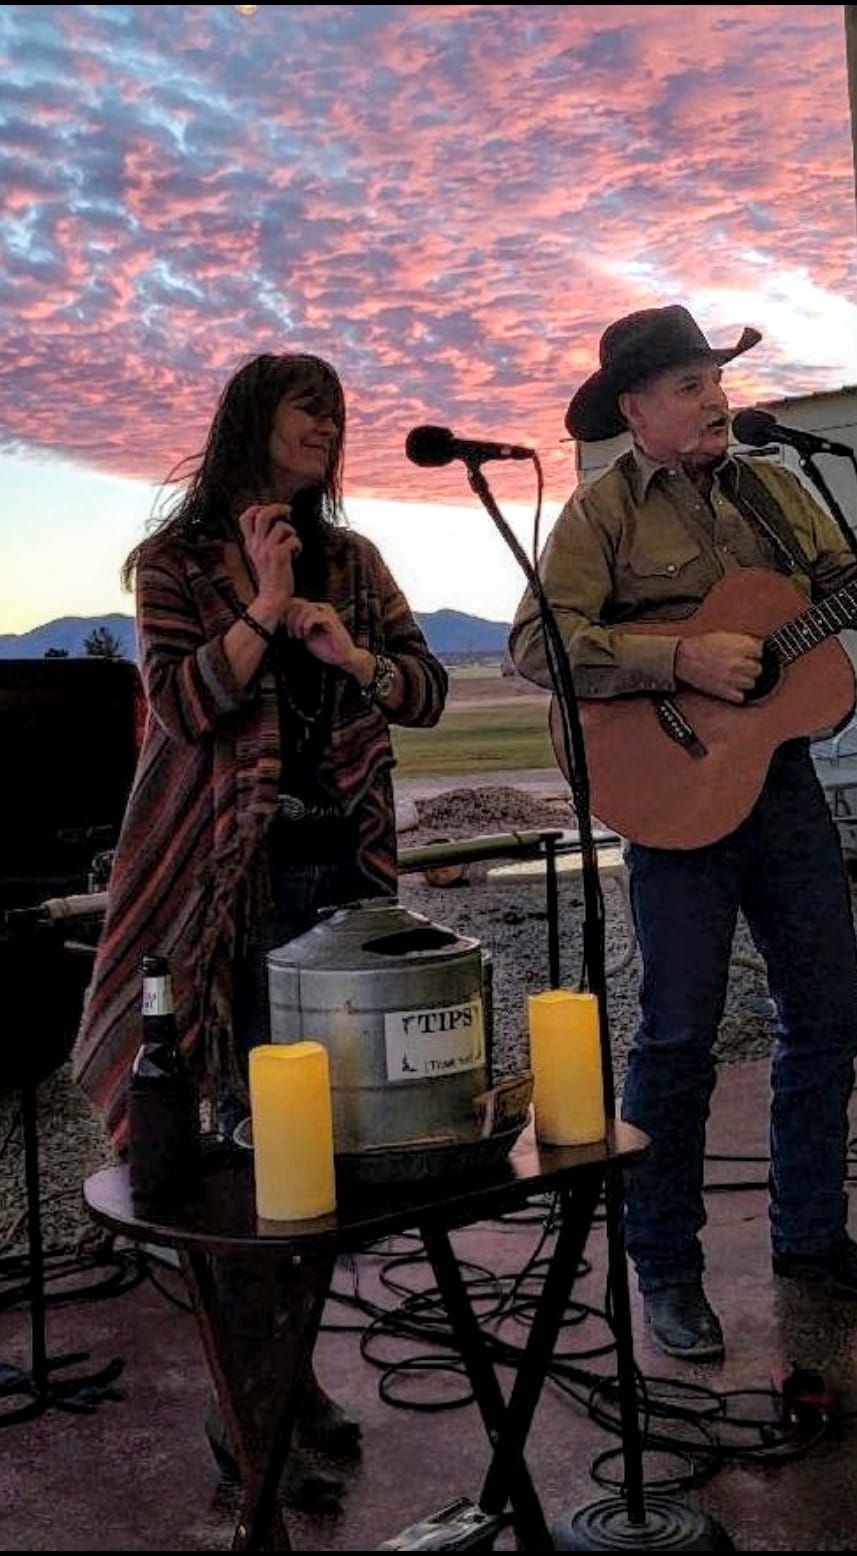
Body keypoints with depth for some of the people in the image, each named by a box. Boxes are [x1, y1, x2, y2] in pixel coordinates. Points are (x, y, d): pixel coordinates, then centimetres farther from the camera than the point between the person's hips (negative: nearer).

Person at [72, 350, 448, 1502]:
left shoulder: (351, 560, 15)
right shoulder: (179, 561, 3)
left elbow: (428, 691, 8)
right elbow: (180, 706, -10)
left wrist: (350, 654, -9)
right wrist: (266, 606, -16)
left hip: (349, 862, 5)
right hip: (245, 871, -4)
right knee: (253, 1118, -4)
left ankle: (285, 1361, 21)